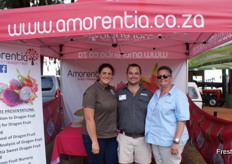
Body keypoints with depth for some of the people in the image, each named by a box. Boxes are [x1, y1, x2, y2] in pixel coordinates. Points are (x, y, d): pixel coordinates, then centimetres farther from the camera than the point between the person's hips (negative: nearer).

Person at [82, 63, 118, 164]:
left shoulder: (112, 90, 6)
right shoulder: (91, 91, -15)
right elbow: (89, 118, -18)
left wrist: (116, 129, 7)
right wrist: (94, 142, -18)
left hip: (111, 136, 6)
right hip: (95, 136, -6)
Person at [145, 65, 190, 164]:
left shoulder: (178, 95, -10)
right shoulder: (156, 94, 10)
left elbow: (182, 120, -15)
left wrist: (176, 142, -21)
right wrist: (151, 137, 13)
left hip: (170, 142, -6)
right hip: (155, 140, 6)